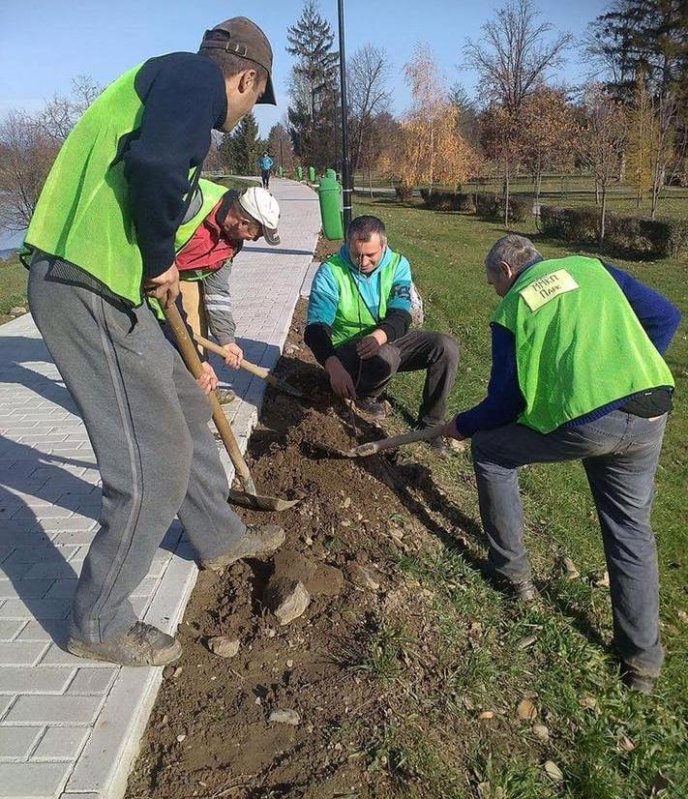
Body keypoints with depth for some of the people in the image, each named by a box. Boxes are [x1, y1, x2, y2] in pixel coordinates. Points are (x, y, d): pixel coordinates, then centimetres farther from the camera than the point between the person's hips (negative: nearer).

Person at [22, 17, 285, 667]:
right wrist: (161, 260, -13)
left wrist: (157, 264, 25)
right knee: (155, 466, -4)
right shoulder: (196, 74, -6)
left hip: (101, 285, 11)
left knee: (184, 405, 22)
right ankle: (97, 624, 16)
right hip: (87, 291, -11)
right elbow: (154, 161, -27)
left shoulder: (167, 78, 24)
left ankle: (220, 537, 41)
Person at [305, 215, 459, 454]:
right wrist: (334, 367, -46)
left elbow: (401, 315, -17)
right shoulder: (330, 272, -16)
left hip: (388, 341, 4)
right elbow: (316, 328, -26)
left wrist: (380, 335, -41)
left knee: (446, 347, -16)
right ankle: (363, 396, -1)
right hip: (348, 350, -4)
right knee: (387, 356, -37)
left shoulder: (397, 265, -6)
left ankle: (429, 423, -3)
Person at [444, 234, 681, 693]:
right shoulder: (591, 268, 19)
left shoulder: (511, 309, 8)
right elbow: (665, 317, 15)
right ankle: (642, 661, 25)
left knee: (490, 451, 20)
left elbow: (506, 401, 5)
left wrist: (464, 426, 22)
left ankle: (513, 572, 29)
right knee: (631, 529, 21)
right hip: (651, 417, 5)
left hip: (583, 423, -5)